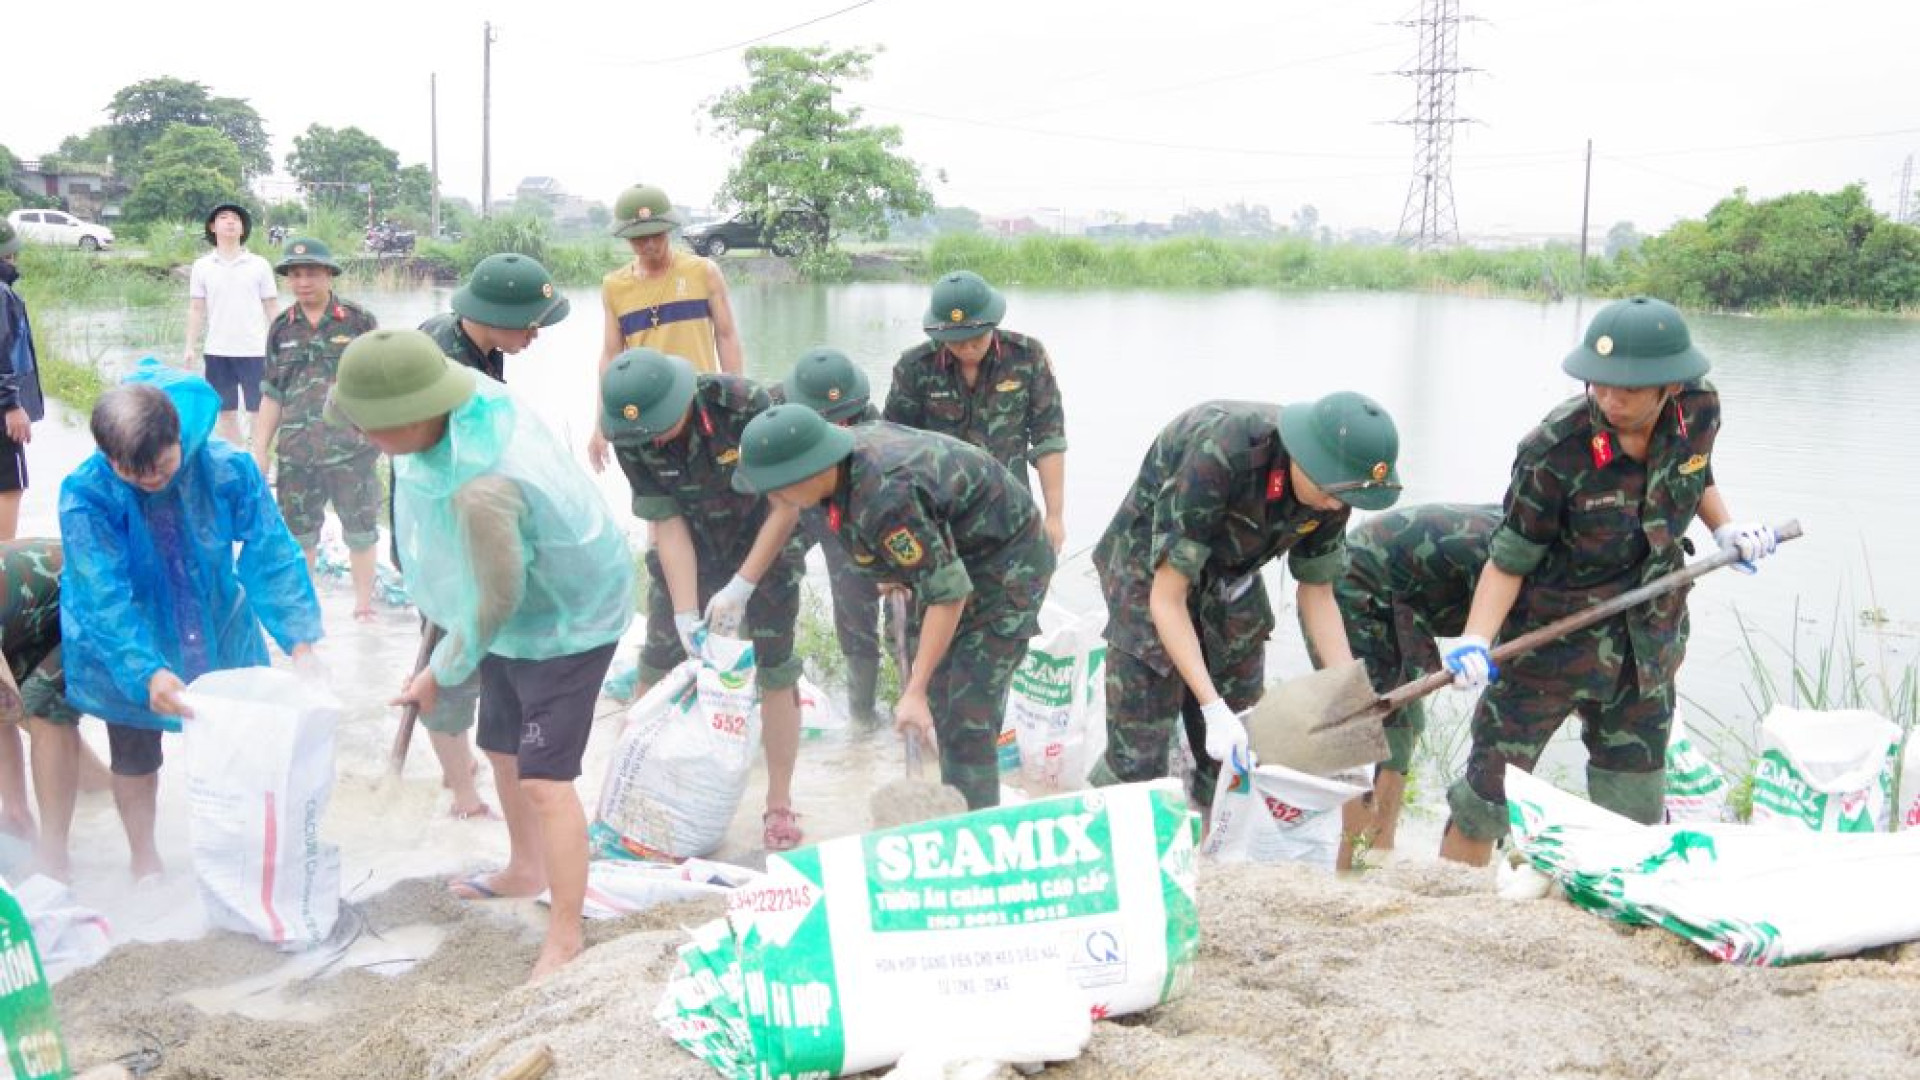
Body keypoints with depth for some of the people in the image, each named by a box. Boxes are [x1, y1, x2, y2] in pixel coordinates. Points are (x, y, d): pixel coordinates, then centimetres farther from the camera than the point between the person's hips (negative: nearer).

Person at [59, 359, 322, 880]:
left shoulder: (227, 467, -25)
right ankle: (144, 860, 37)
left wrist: (299, 642, -32)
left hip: (218, 636, 1)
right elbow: (106, 597, -32)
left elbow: (270, 556, -23)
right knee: (135, 757, 14)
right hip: (129, 652, -1)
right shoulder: (84, 494, -28)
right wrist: (148, 670, -44)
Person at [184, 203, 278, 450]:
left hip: (254, 350, -2)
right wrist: (191, 348, 2)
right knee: (225, 413, 9)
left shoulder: (259, 265, 1)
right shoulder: (202, 266, 5)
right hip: (217, 352, 2)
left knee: (258, 412, 1)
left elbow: (272, 308, 4)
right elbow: (196, 310, 7)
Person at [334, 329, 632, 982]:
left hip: (564, 622, -10)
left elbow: (497, 601, -26)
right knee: (503, 750, 23)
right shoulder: (474, 399, -14)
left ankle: (564, 944, -5)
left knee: (544, 779, -12)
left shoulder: (480, 487, -40)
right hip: (526, 606, 10)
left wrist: (441, 672, -10)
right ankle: (525, 871, 45)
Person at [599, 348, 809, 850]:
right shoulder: (631, 439, -22)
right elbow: (668, 524, -17)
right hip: (686, 550, 2)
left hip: (764, 543, -2)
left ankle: (780, 804, 10)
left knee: (775, 670, -3)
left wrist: (742, 587, -25)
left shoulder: (742, 403, -31)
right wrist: (686, 614, -23)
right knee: (658, 666, 1)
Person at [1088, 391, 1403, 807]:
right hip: (1152, 574, -6)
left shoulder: (1333, 483, -16)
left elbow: (1316, 591, -2)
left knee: (1242, 755, 3)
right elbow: (1167, 597, -31)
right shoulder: (1217, 456, -36)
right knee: (1137, 756, -9)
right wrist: (1214, 709, -35)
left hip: (1230, 581, 6)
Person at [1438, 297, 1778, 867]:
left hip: (1646, 644, 4)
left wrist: (1725, 529, -1)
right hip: (1550, 637, -4)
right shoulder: (1554, 450, -25)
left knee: (1634, 810, 13)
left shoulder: (1699, 409, -10)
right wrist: (1476, 641, -29)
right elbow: (1509, 560, -16)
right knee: (1487, 796, -1)